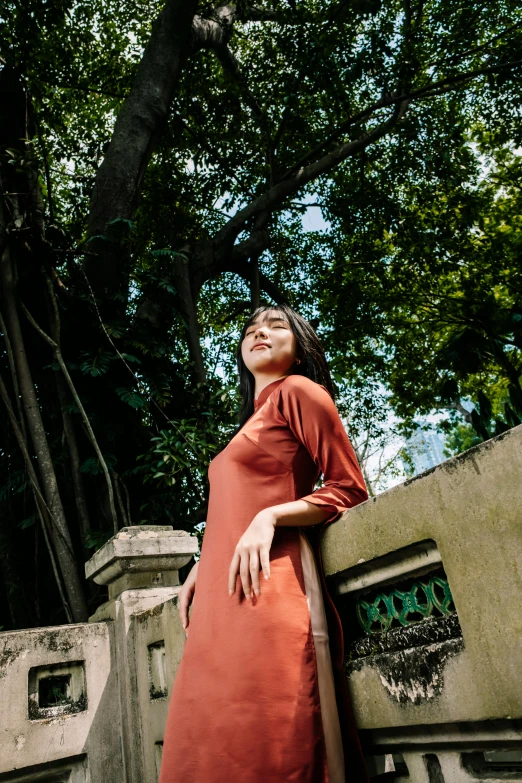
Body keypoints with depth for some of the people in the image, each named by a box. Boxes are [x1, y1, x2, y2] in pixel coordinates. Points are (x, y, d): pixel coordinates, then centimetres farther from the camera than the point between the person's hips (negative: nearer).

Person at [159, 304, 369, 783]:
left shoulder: (299, 392, 4)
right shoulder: (253, 419, 27)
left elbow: (350, 491, -3)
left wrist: (270, 518, -15)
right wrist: (201, 567, 15)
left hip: (266, 581, -8)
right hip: (221, 591, 8)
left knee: (264, 745, -10)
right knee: (210, 743, 5)